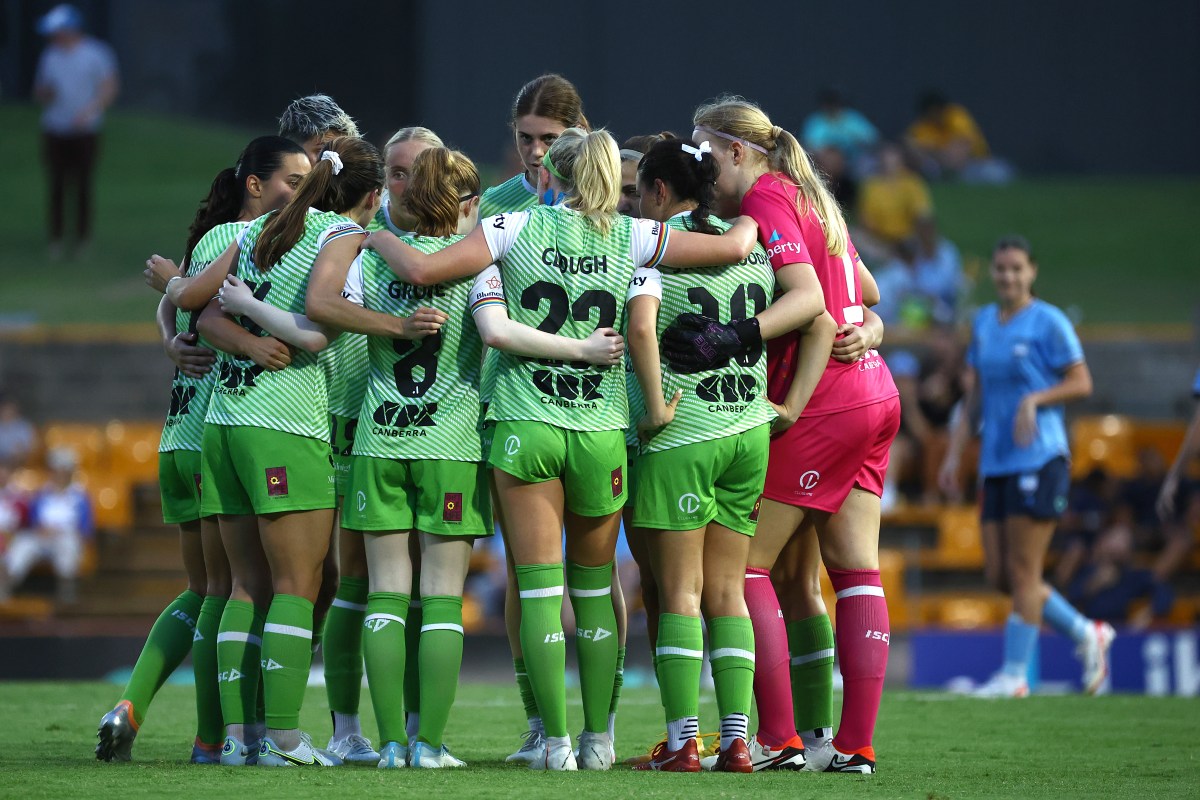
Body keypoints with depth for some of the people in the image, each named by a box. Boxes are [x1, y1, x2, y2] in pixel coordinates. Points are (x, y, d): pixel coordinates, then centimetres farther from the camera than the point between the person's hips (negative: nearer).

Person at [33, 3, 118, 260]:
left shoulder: (95, 53, -1)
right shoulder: (49, 56, 12)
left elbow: (109, 88, -3)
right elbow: (40, 94, 16)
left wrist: (89, 111, -17)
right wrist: (46, 93, -9)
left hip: (85, 131, -3)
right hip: (55, 131, 3)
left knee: (83, 186, -4)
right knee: (57, 186, -3)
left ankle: (84, 240, 4)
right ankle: (56, 242, 0)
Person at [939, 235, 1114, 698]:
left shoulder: (1048, 322, -5)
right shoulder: (983, 323, 15)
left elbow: (1081, 383, -5)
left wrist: (1033, 400, -19)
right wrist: (955, 455, 14)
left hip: (1039, 458, -7)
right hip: (995, 464, 7)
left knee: (1022, 571, -7)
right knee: (998, 574, 4)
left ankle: (1015, 673, -1)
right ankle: (1086, 634, 19)